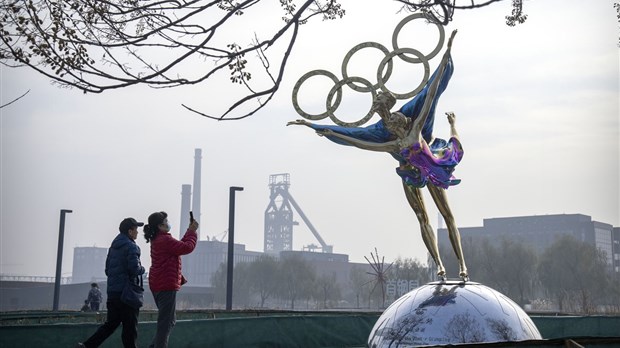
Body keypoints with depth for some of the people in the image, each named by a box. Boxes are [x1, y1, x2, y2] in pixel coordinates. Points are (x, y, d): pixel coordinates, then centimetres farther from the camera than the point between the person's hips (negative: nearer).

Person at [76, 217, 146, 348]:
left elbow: (107, 270, 20)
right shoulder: (131, 247, -11)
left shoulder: (113, 247, 16)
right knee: (130, 327, -2)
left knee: (111, 323, 14)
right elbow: (134, 268, -21)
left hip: (112, 291, 8)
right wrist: (142, 269, -1)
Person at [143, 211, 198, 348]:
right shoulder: (165, 240, -17)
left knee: (170, 320, 19)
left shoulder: (157, 239, 16)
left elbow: (180, 245, 21)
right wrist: (192, 231, -6)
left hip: (158, 285, 11)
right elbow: (188, 247, -17)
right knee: (166, 321, -6)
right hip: (166, 285, -11)